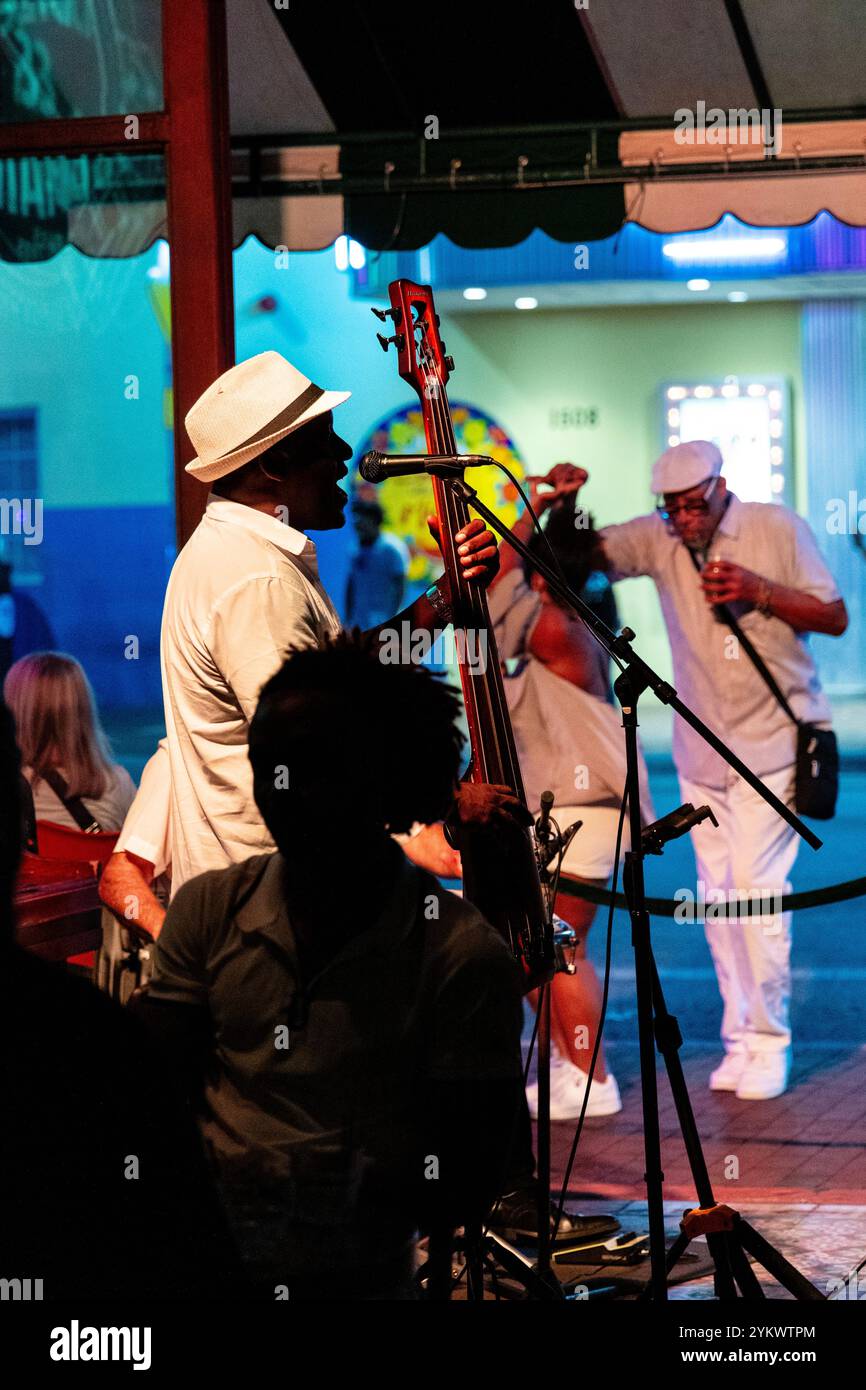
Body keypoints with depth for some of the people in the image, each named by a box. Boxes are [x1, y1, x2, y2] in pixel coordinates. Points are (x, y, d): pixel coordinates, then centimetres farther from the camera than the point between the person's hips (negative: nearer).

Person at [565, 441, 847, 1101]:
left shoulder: (777, 528, -7)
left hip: (773, 742, -4)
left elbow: (836, 617, -5)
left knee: (756, 888, -12)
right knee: (718, 895, 5)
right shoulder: (660, 538, 1)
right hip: (701, 747, 4)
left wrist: (759, 590, -18)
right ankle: (740, 1038, 13)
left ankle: (769, 1043, -4)